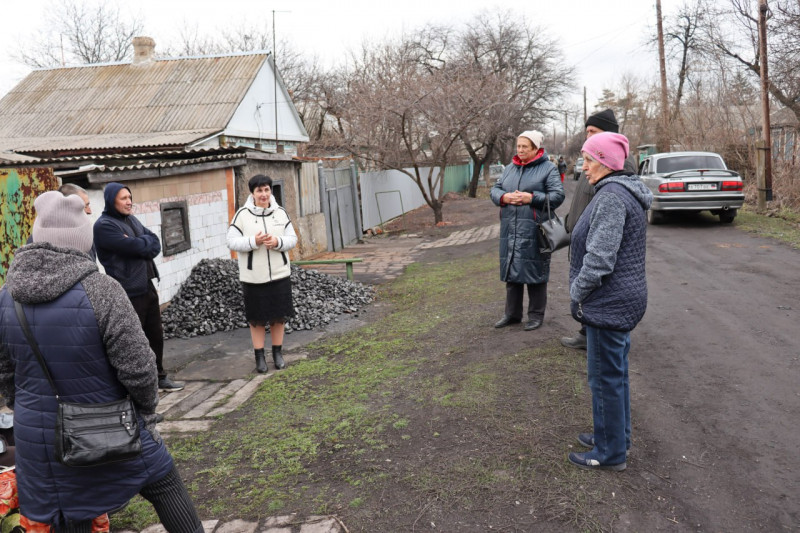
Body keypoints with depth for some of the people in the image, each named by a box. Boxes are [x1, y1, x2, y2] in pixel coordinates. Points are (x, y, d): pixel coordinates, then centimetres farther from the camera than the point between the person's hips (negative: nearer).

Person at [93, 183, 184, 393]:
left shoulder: (132, 220, 14)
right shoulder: (104, 226, -12)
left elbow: (155, 244, 6)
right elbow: (134, 246, -22)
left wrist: (140, 244, -13)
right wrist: (146, 242, -2)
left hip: (147, 286, 8)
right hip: (128, 293, -8)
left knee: (156, 335, 17)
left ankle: (159, 377, 32)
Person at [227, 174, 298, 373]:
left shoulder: (281, 213, 2)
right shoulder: (242, 215, -5)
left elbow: (292, 238, 2)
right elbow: (232, 241, -7)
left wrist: (277, 242, -18)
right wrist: (254, 241, -22)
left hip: (280, 274, 2)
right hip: (253, 276, -2)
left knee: (279, 316, 10)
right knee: (257, 319, 7)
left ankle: (278, 353, 25)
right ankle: (259, 357, 19)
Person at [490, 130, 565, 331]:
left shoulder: (548, 168, -1)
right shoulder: (509, 168, 15)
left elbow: (558, 195, -8)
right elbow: (495, 190, 14)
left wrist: (531, 198, -18)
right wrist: (504, 197, -9)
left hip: (534, 231, -5)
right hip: (510, 230, 5)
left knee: (534, 271, 2)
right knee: (511, 271, 12)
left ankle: (536, 315, 16)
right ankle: (512, 313, 25)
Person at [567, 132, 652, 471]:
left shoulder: (611, 196, -21)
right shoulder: (625, 191, 12)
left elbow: (600, 257, -26)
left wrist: (577, 294, -13)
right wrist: (581, 294, 16)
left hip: (609, 303, -10)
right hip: (623, 299, 10)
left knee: (605, 376, 2)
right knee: (616, 372, 20)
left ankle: (610, 453, 15)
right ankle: (617, 436, 35)